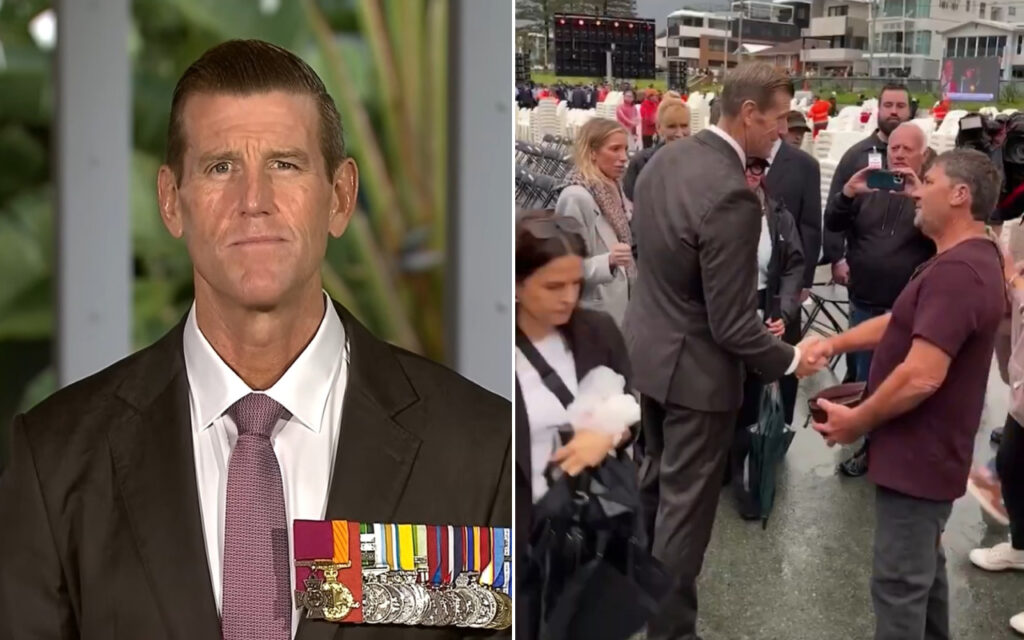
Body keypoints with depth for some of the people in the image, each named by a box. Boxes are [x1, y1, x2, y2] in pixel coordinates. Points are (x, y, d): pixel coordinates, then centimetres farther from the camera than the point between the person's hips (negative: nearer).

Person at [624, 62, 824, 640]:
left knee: (658, 477, 28)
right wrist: (789, 359, -11)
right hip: (696, 365, -9)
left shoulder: (664, 158, -3)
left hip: (649, 346, 9)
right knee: (686, 505, 7)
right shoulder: (732, 195, -29)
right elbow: (731, 325, -25)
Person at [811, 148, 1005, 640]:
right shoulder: (971, 259, 11)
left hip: (917, 455, -11)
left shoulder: (957, 270, -27)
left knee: (900, 581, -1)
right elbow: (904, 324, 16)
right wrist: (835, 342, 4)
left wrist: (857, 420, -18)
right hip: (928, 450, 11)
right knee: (924, 567, 24)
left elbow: (922, 376, -32)